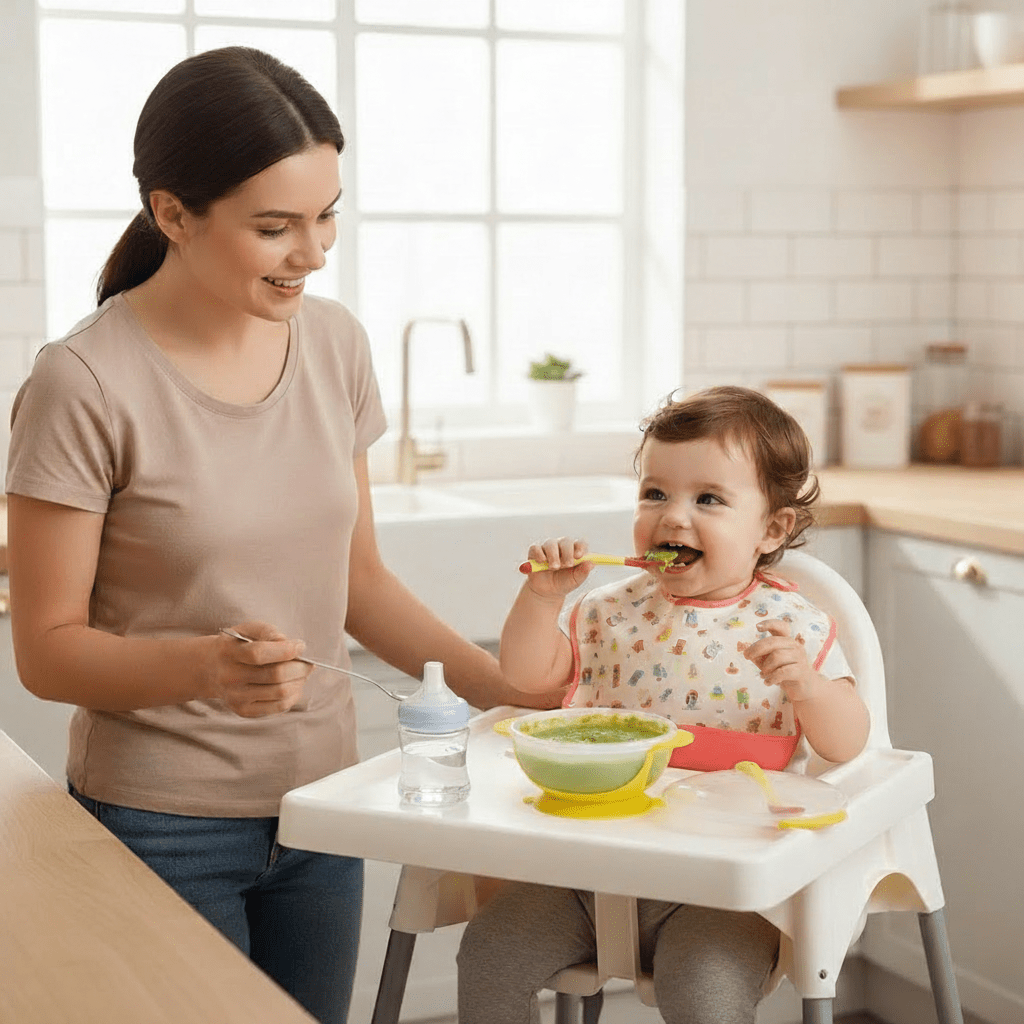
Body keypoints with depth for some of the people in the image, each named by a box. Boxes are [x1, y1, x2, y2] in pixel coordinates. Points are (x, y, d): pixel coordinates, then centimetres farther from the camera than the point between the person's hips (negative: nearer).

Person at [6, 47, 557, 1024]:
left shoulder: (333, 342, 0)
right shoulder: (85, 385, -16)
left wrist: (505, 686, -1)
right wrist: (205, 665, -29)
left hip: (318, 805, 5)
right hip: (161, 823, -5)